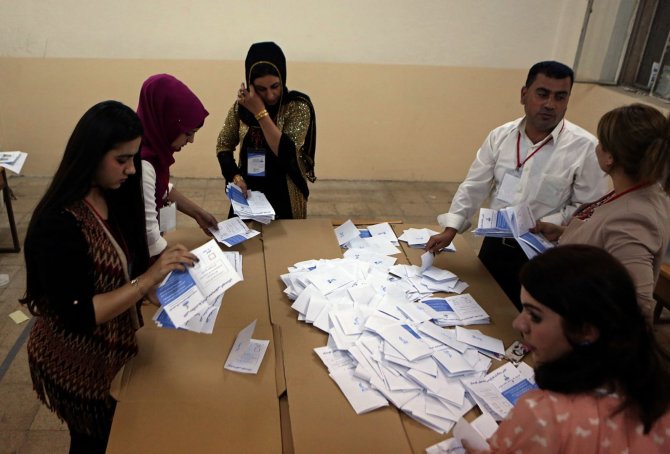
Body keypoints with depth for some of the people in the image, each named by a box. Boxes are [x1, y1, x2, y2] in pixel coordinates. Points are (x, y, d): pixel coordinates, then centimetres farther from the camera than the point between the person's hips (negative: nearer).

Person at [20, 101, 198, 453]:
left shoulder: (112, 197, -6)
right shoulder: (59, 224, -31)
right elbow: (78, 315, -30)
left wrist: (164, 264, -12)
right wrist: (149, 278, -34)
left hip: (114, 348, 7)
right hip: (78, 365, -7)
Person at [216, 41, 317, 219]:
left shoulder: (298, 106, -14)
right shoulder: (241, 106, -4)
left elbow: (288, 153, -25)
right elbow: (224, 145, 6)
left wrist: (260, 111, -27)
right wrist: (234, 176, -11)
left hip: (284, 199, -3)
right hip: (247, 194, 3)